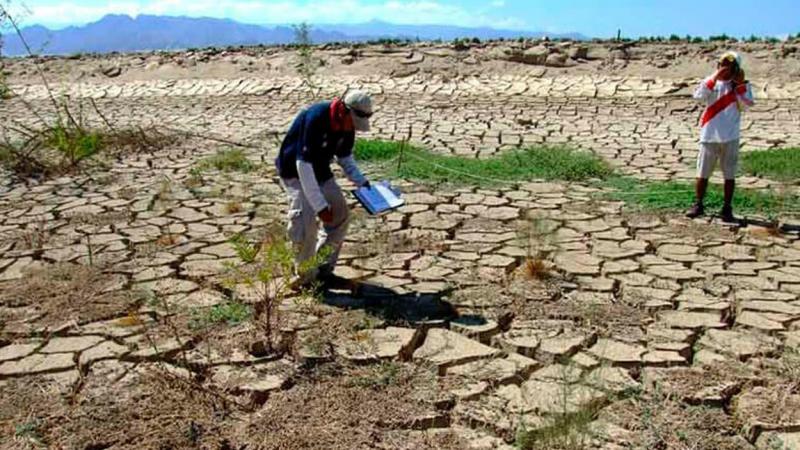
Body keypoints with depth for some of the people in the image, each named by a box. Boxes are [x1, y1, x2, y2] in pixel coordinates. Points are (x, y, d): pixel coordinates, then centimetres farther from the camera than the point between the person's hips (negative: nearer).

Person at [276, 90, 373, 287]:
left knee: (340, 214, 5)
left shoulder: (346, 124, -8)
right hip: (295, 172, -8)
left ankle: (324, 268, 18)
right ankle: (306, 275, 0)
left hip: (320, 171, 8)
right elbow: (303, 164, -34)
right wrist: (319, 205, -34)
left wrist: (361, 181, -6)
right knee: (305, 221, -19)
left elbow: (345, 156, 10)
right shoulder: (315, 119, -33)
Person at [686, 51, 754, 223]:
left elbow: (746, 104, -12)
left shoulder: (742, 85, 3)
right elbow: (698, 95, -14)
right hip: (709, 136, 1)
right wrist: (715, 77, -18)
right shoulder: (711, 81, 5)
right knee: (702, 173, 6)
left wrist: (740, 84, -14)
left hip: (730, 137, -1)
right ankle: (698, 205, 18)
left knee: (729, 174, 4)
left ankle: (727, 209, 12)